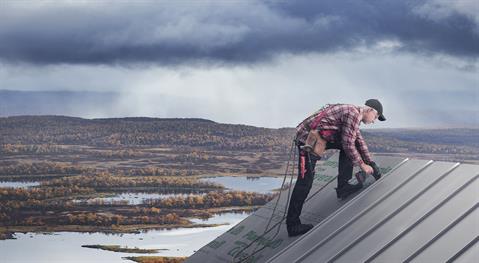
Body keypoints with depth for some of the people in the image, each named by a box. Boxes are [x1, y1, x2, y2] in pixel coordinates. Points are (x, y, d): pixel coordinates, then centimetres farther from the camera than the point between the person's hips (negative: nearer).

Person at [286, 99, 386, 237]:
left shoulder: (353, 113, 18)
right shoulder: (353, 114, -13)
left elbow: (359, 141, 26)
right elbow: (348, 145, -13)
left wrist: (371, 163, 24)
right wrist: (362, 165, -1)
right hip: (308, 139, -10)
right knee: (305, 182, -8)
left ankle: (343, 187, 13)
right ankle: (293, 225, -5)